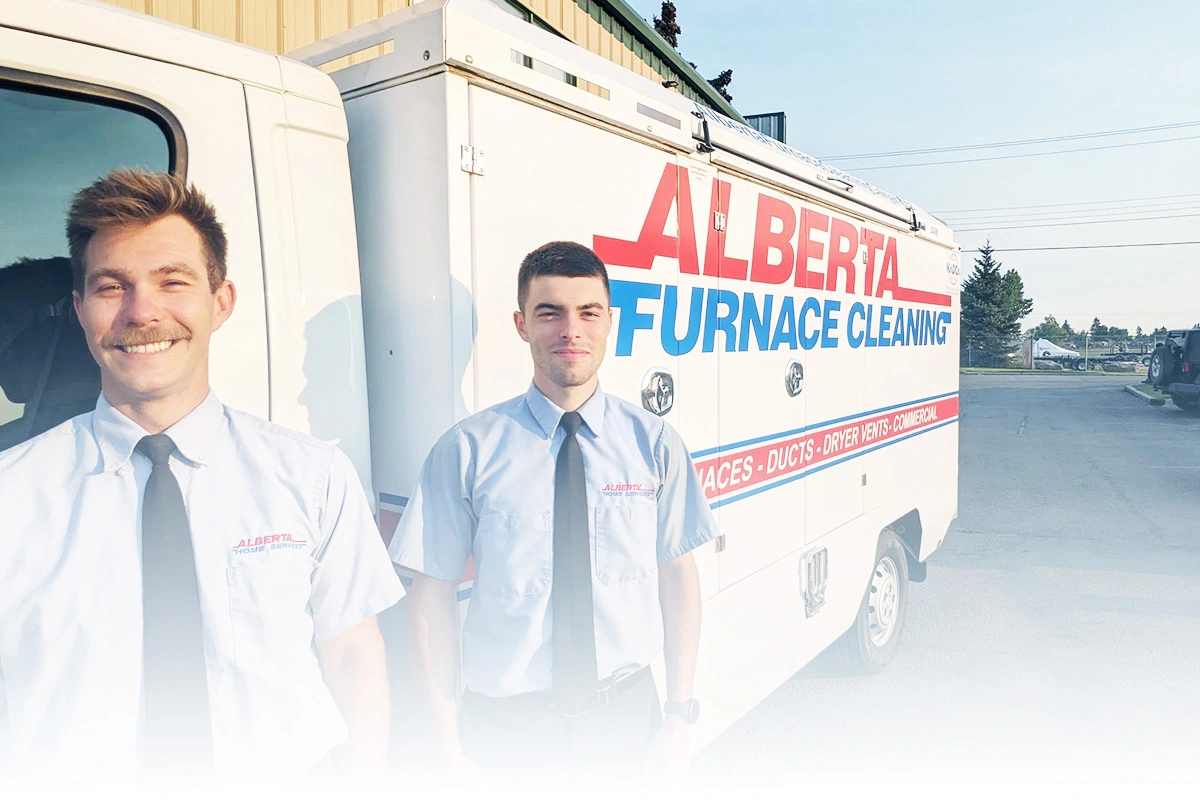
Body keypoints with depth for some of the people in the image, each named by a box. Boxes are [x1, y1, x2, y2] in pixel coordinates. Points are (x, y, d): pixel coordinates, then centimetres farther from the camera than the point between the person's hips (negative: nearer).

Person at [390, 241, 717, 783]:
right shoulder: (467, 450, -11)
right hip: (507, 725, -1)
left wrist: (679, 713, -1)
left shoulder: (654, 443, -5)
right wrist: (448, 744, -5)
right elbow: (432, 596, -7)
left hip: (627, 716, 2)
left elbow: (678, 575, 0)